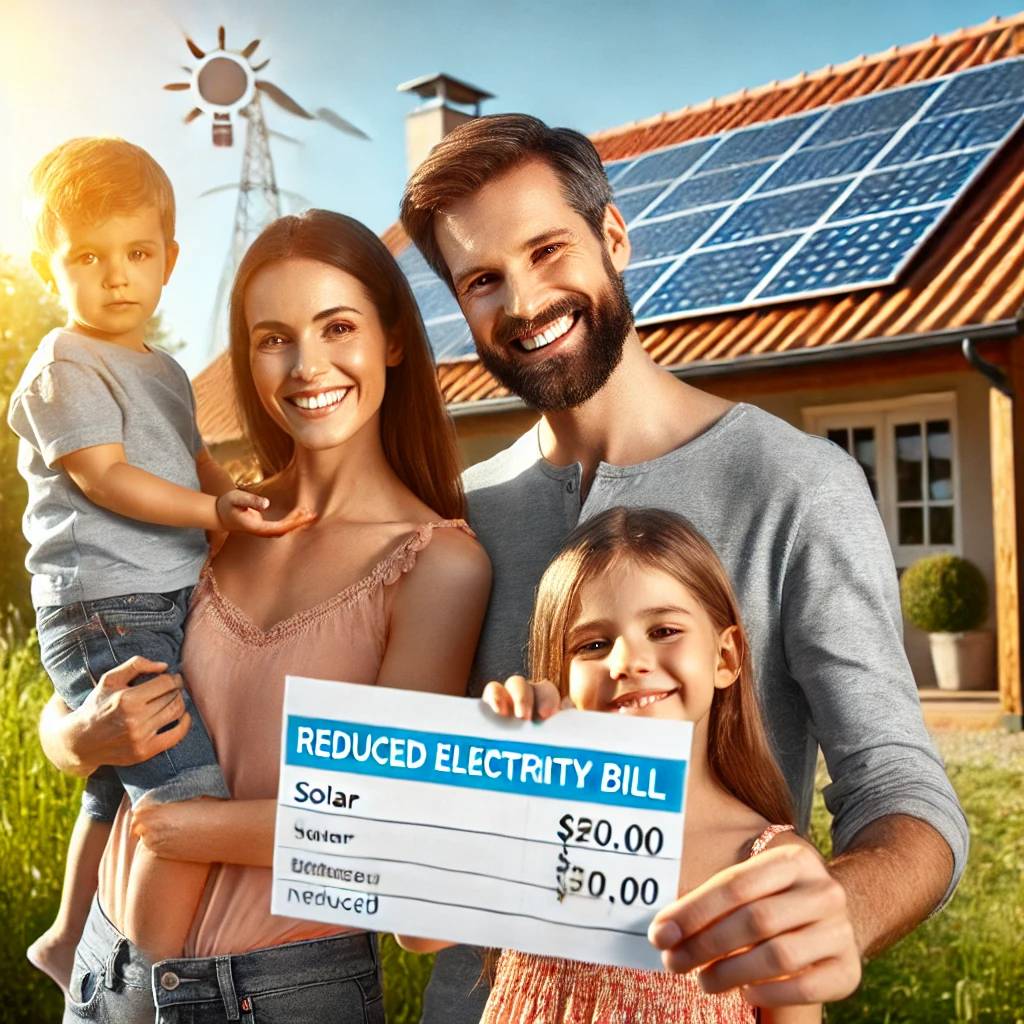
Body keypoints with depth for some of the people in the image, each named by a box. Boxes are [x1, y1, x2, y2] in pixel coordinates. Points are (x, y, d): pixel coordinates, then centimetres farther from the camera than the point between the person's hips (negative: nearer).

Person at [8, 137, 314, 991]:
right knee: (191, 793, -19)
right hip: (102, 610, -9)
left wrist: (242, 504, 14)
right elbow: (102, 476, -18)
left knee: (120, 788, 22)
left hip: (164, 605, 9)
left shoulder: (164, 372, 17)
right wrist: (211, 512, -26)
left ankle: (71, 940, 40)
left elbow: (196, 463, 27)